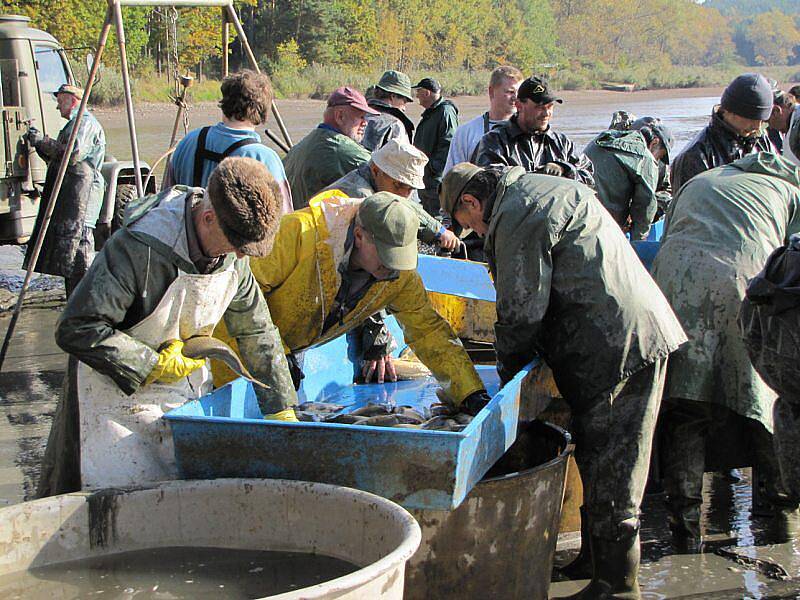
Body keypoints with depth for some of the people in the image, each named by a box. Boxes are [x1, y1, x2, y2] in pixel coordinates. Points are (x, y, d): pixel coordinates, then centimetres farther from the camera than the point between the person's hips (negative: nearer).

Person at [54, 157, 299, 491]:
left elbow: (257, 333, 4)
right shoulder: (138, 248, -30)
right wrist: (154, 366, -22)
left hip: (191, 390, 6)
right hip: (123, 395, -6)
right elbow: (76, 330, -28)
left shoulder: (232, 253, -7)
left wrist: (283, 414, 5)